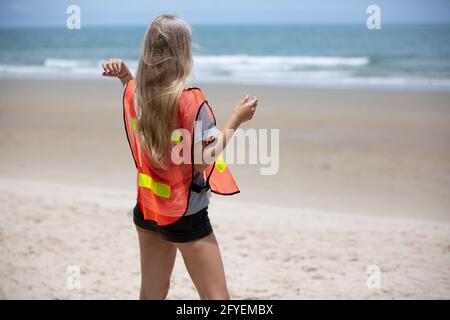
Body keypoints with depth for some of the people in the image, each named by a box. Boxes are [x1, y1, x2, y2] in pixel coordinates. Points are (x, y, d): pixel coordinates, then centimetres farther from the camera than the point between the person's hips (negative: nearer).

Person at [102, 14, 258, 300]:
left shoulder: (133, 92, -3)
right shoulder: (191, 101, -22)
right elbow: (204, 161, -20)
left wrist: (125, 76, 12)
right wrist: (236, 120, -14)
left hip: (147, 209, 7)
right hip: (186, 215, -6)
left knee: (152, 292, 17)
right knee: (217, 297, 3)